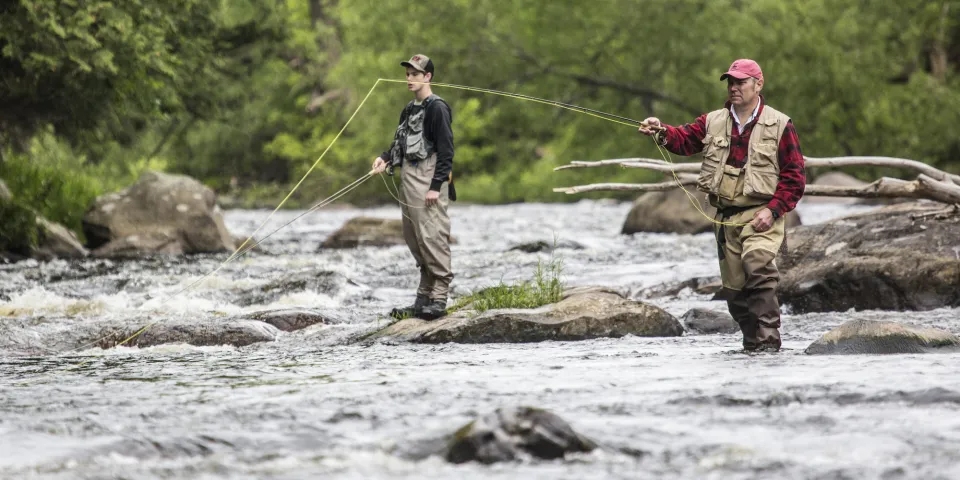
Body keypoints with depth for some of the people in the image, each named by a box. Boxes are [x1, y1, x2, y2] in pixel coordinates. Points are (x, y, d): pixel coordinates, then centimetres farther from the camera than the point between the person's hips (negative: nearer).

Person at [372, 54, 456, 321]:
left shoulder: (437, 108, -8)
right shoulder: (409, 110, 18)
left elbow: (446, 150, -13)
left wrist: (436, 186, -17)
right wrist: (386, 158, 4)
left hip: (429, 179, -9)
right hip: (408, 178, 9)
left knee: (431, 236, -14)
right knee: (414, 239, 9)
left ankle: (439, 299, -14)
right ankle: (423, 298, 14)